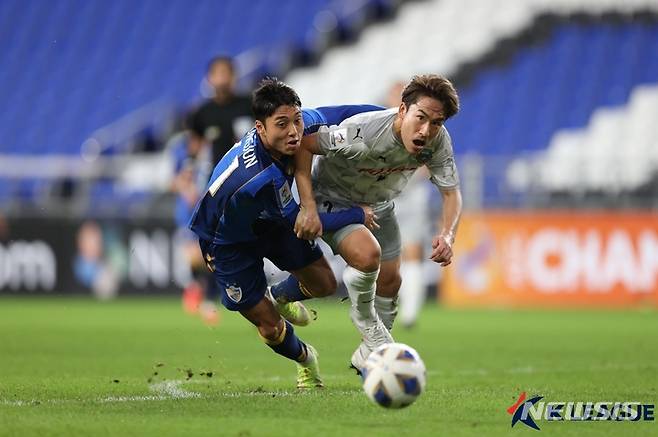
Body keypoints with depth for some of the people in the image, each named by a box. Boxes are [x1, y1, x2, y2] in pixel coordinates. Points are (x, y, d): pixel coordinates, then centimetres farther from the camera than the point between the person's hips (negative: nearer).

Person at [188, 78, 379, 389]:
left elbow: (333, 115, -3)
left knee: (324, 285, 6)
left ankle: (279, 297, 42)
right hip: (229, 242, -7)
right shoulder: (259, 180, -45)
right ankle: (304, 358, 36)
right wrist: (357, 216, -16)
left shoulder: (300, 123, -27)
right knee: (271, 329, 0)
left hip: (270, 221, 7)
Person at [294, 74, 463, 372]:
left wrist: (447, 234, -34)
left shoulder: (438, 141, -24)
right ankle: (366, 323, 0)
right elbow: (303, 144, -31)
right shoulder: (362, 133, -40)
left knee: (390, 280, 11)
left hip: (379, 206, 6)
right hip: (332, 200, -6)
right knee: (367, 253, -30)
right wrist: (308, 208, -34)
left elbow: (451, 192, -14)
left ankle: (369, 355, 38)